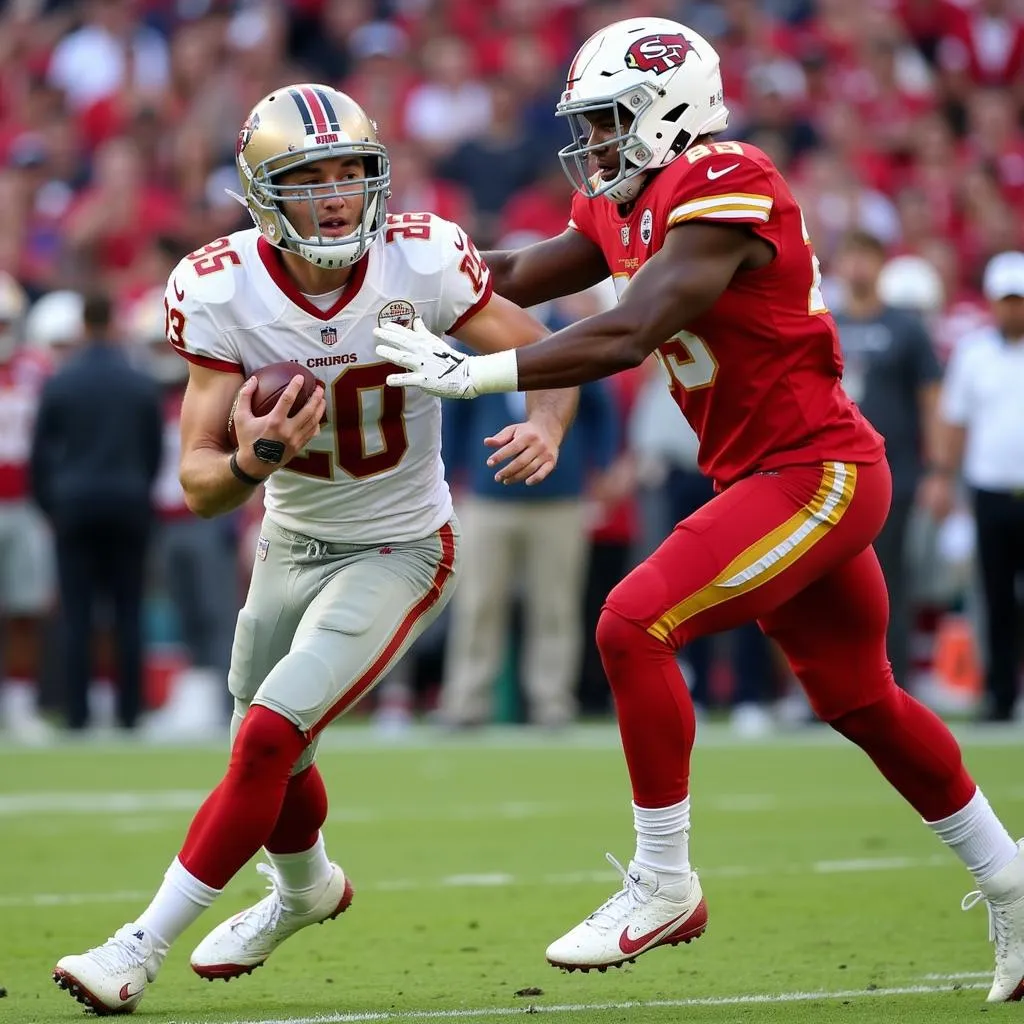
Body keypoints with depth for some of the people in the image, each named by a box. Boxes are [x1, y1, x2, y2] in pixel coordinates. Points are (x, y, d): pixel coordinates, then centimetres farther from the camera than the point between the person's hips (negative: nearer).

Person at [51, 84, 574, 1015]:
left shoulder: (422, 262, -24)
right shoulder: (221, 291, -21)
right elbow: (199, 483, -20)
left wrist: (545, 425, -34)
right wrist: (251, 461, -43)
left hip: (398, 550, -4)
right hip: (292, 543, 4)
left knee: (269, 736, -17)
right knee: (272, 750, 21)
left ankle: (143, 946, -7)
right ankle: (305, 889, 54)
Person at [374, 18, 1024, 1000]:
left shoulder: (723, 192, -20)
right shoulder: (625, 209, 8)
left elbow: (623, 339, -29)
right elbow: (510, 279, 14)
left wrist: (470, 373, -32)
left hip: (816, 470, -10)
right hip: (773, 478, 10)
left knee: (634, 625, -17)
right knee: (860, 702, 18)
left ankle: (663, 884, -7)